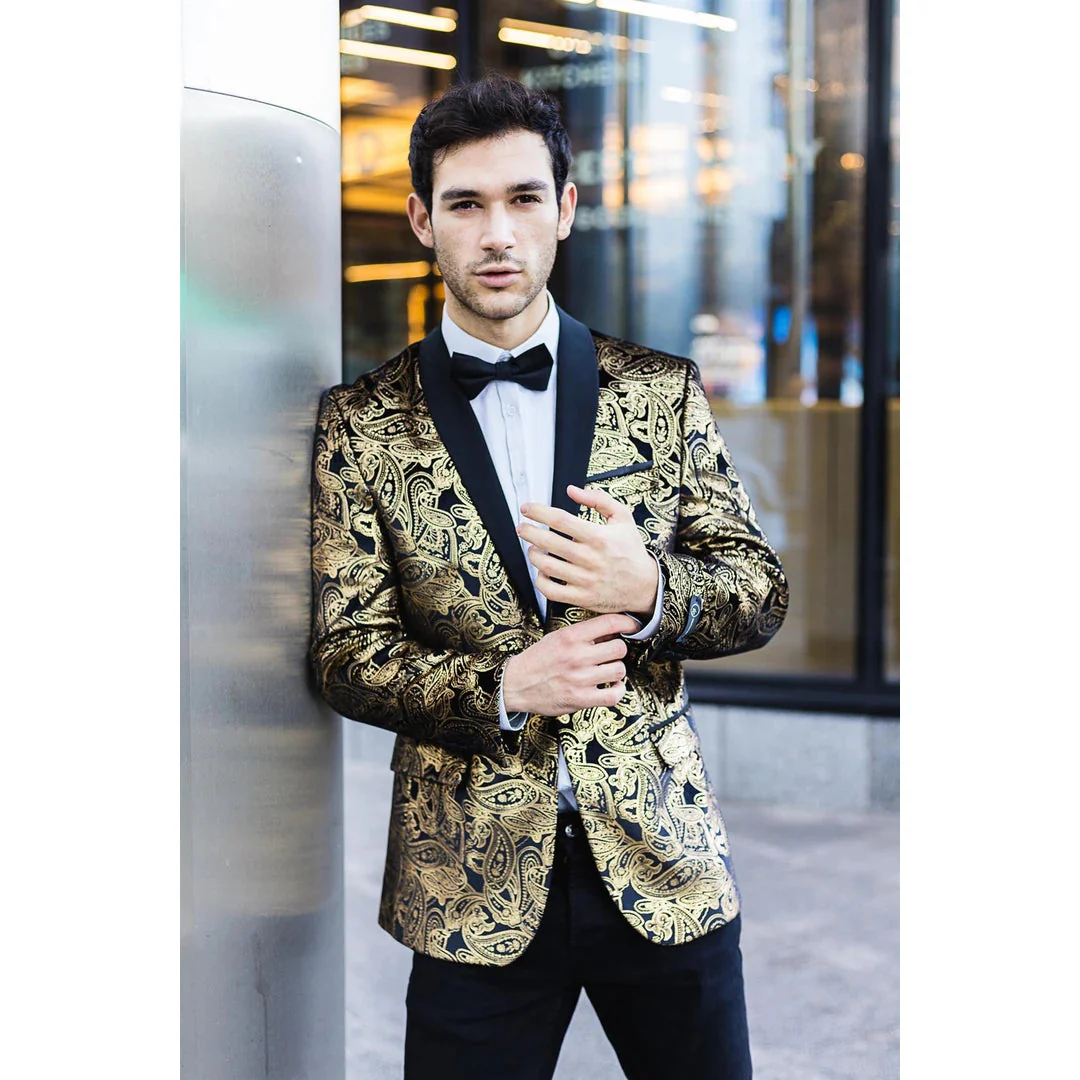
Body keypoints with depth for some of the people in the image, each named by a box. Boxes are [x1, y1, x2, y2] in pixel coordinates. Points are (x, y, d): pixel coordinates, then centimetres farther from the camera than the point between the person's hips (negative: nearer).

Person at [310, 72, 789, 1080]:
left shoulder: (660, 391, 2)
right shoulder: (362, 424, -1)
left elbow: (761, 590, 3)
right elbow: (347, 654, -3)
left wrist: (652, 592, -18)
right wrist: (502, 686, -20)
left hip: (662, 851, 2)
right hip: (474, 879, -1)